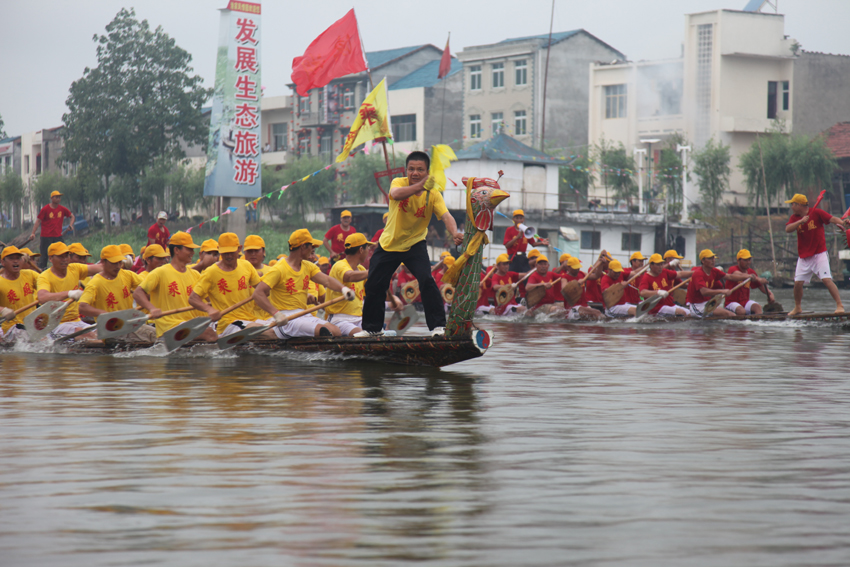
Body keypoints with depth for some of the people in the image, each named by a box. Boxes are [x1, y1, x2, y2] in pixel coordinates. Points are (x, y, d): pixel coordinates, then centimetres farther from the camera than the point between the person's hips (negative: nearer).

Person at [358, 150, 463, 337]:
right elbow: (396, 194, -39)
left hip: (415, 244, -2)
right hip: (389, 244, 2)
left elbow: (446, 216, -29)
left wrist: (454, 233, -50)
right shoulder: (399, 183, -15)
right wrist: (421, 185, -52)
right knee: (374, 285, 7)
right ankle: (372, 327, 27)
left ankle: (438, 325, -14)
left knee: (426, 280, -23)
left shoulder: (433, 194, -14)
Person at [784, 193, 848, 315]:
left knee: (826, 279, -16)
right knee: (798, 282, 4)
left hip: (819, 254, -5)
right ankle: (797, 307, 25)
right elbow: (788, 229, -10)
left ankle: (840, 305, -14)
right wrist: (801, 221, -24)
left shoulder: (817, 213, -8)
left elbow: (832, 219, -19)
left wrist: (842, 223, -39)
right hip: (803, 257, 5)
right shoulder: (795, 218, 5)